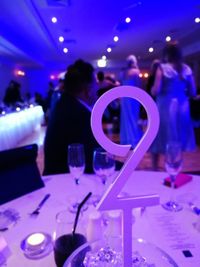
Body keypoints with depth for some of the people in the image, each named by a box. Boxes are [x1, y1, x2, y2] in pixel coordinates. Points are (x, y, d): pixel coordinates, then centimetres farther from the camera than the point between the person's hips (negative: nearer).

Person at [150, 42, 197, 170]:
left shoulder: (162, 68, -6)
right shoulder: (187, 69, 5)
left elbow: (155, 91, -13)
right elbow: (193, 92, 5)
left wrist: (152, 88, 9)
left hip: (165, 106, -3)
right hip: (182, 107, 4)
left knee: (159, 137, 9)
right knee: (177, 139, 13)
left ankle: (155, 168, 19)